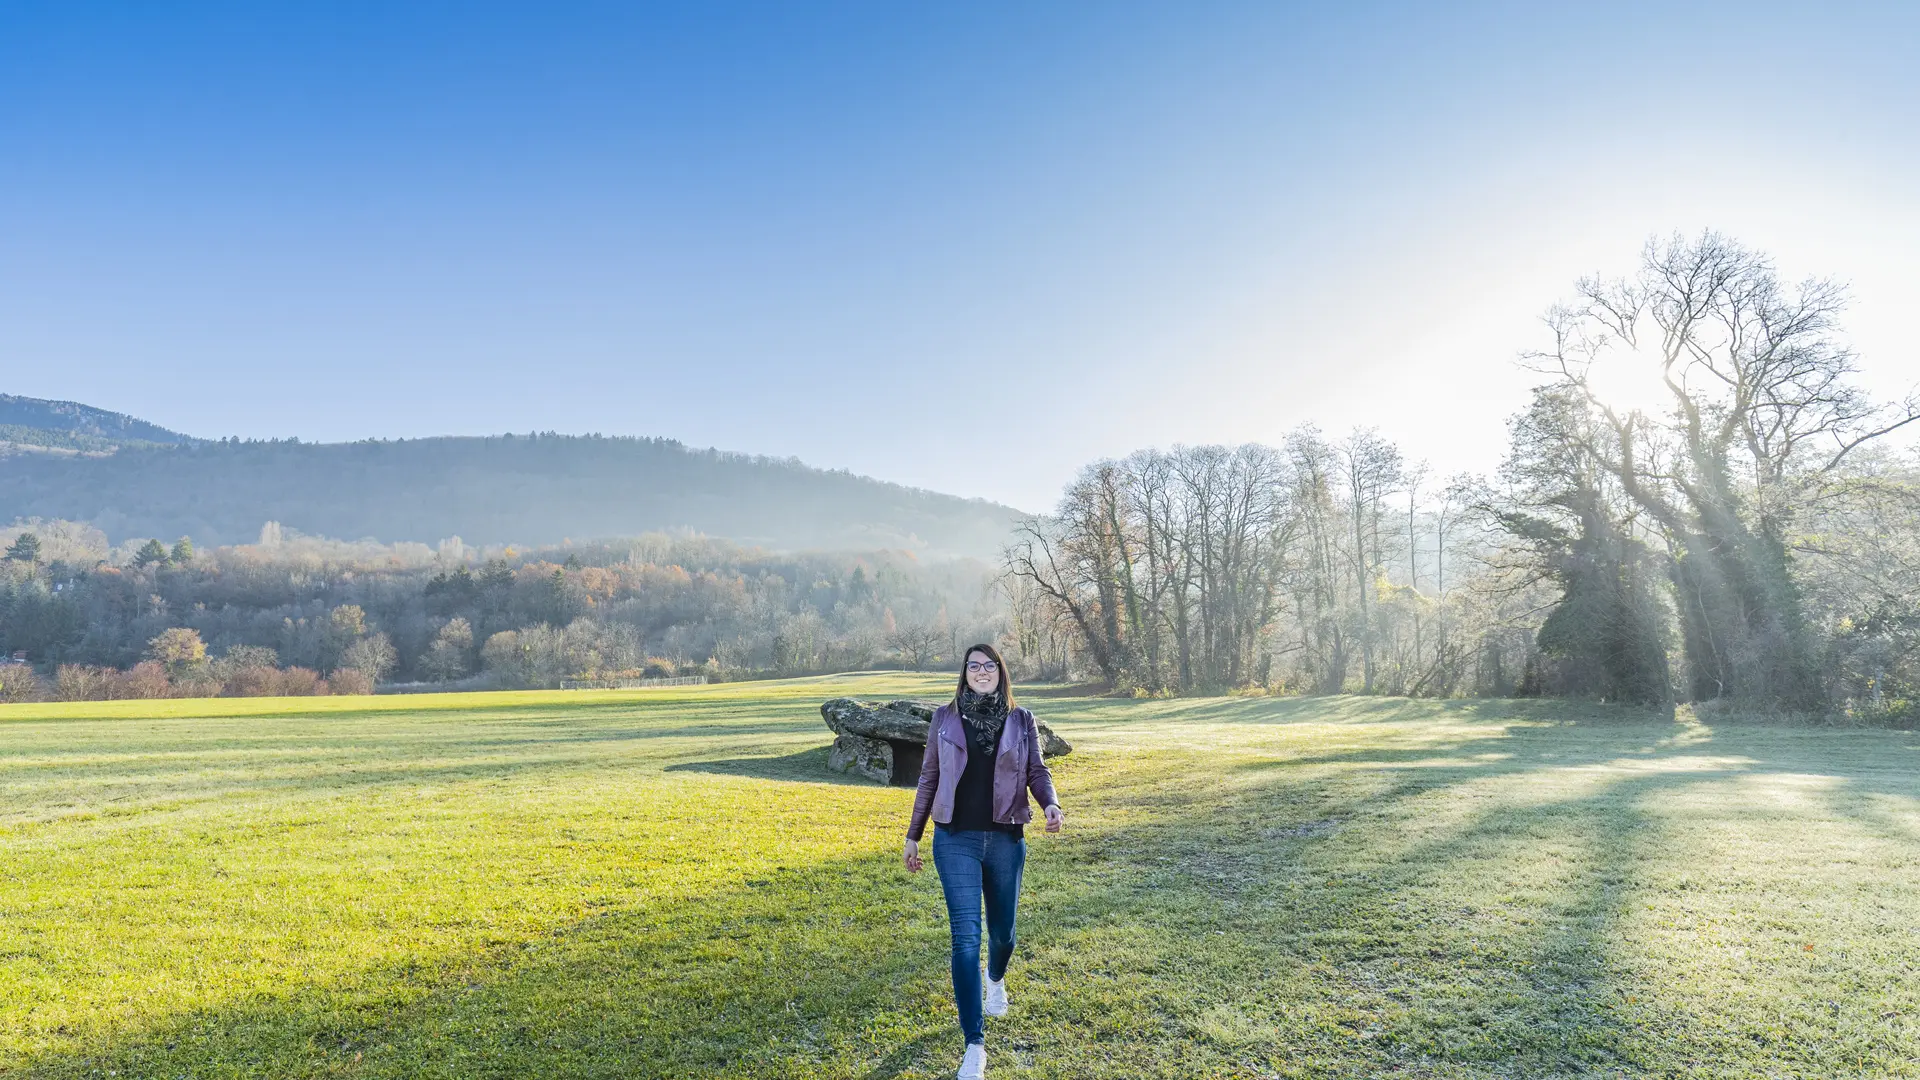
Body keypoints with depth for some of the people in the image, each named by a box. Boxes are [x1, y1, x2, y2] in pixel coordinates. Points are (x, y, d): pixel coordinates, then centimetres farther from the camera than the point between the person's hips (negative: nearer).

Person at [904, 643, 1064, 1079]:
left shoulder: (1021, 721, 1)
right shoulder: (945, 718, 0)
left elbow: (1038, 772, 3)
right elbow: (929, 778, 6)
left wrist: (1051, 804, -19)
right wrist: (913, 835, 9)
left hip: (1006, 840, 1)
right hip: (955, 840, -1)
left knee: (1002, 931, 16)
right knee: (966, 936, -8)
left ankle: (996, 978, 53)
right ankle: (975, 1044, -1)